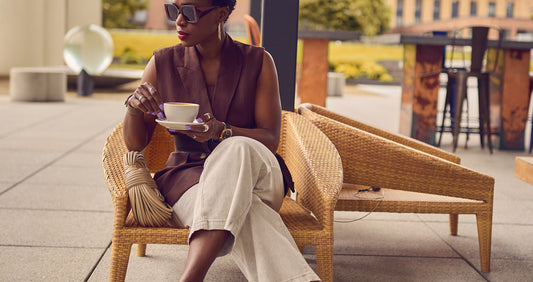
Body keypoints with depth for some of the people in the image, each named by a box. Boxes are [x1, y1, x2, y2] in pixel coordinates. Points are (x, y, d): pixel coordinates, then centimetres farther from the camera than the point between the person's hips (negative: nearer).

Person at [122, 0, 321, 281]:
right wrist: (134, 105, -18)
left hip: (255, 173, 0)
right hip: (188, 176, 1)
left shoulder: (258, 62, 1)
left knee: (238, 150, -41)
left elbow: (271, 139, -4)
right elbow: (135, 143, 6)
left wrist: (221, 131, -25)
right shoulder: (162, 64, 4)